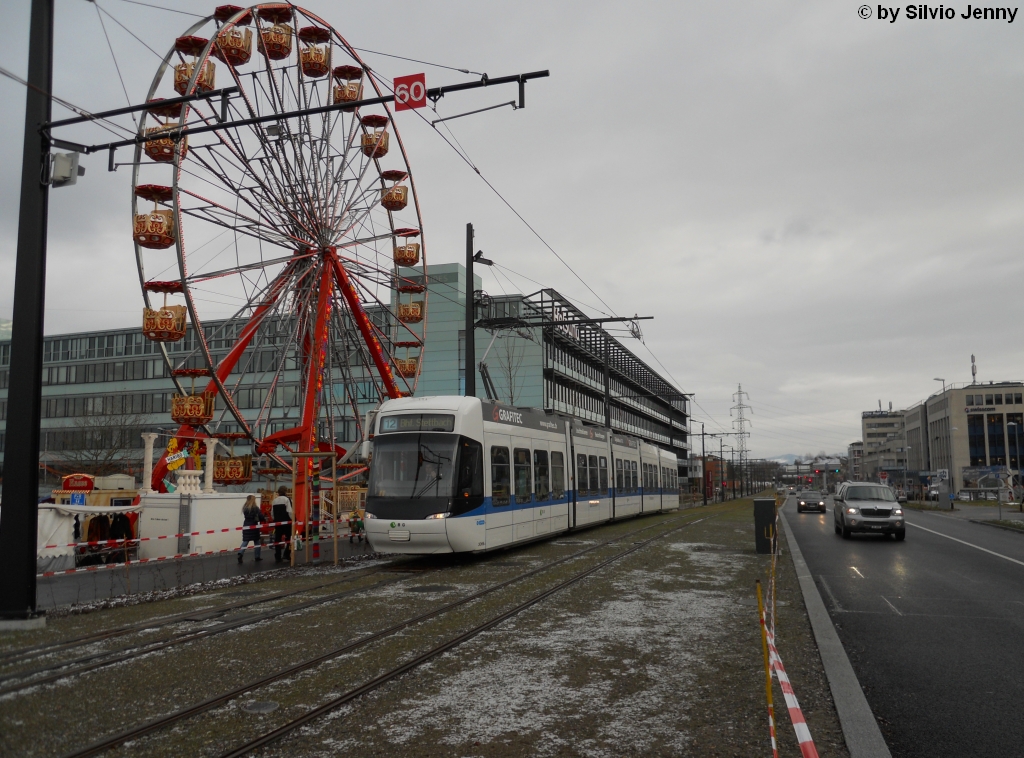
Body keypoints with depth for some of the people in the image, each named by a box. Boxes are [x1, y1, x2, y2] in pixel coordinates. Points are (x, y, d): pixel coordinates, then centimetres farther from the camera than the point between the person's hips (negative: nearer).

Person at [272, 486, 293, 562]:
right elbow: (290, 512, -17)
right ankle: (287, 555, 5)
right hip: (286, 522, -5)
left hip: (278, 523, 5)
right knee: (289, 538, 9)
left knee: (277, 540, 7)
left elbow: (272, 514, 14)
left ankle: (277, 557, 6)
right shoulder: (286, 499, -9)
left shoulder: (274, 501, 10)